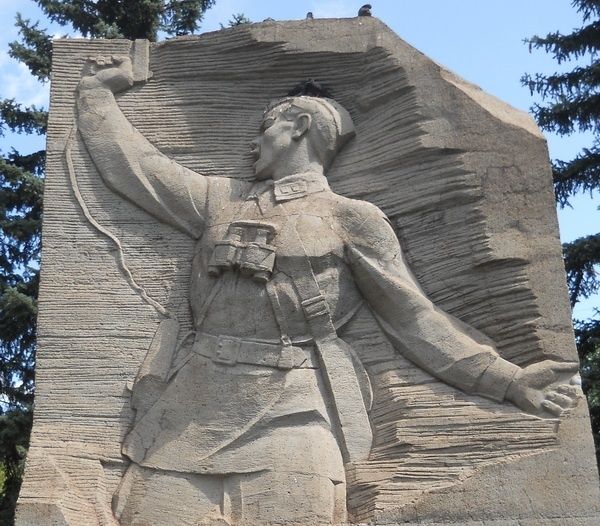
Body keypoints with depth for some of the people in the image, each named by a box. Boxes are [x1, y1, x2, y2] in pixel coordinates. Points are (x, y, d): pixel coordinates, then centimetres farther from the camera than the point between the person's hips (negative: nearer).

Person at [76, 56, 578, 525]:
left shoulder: (352, 219, 7)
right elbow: (131, 163, 26)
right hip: (190, 414, 4)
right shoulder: (219, 199, 20)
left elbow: (415, 318, 5)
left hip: (292, 418, -4)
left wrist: (506, 378, -2)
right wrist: (100, 90, 34)